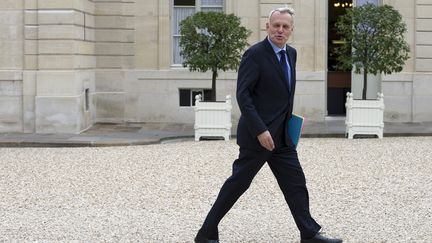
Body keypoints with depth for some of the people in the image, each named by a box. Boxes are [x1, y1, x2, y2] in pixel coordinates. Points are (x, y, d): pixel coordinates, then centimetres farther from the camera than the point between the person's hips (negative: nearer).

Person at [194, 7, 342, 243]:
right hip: (258, 134, -8)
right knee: (238, 183, 0)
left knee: (296, 183, 7)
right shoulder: (254, 54, -14)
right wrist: (260, 130, -23)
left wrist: (288, 119, 16)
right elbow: (243, 95, -19)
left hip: (282, 135, 8)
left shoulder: (291, 53, 10)